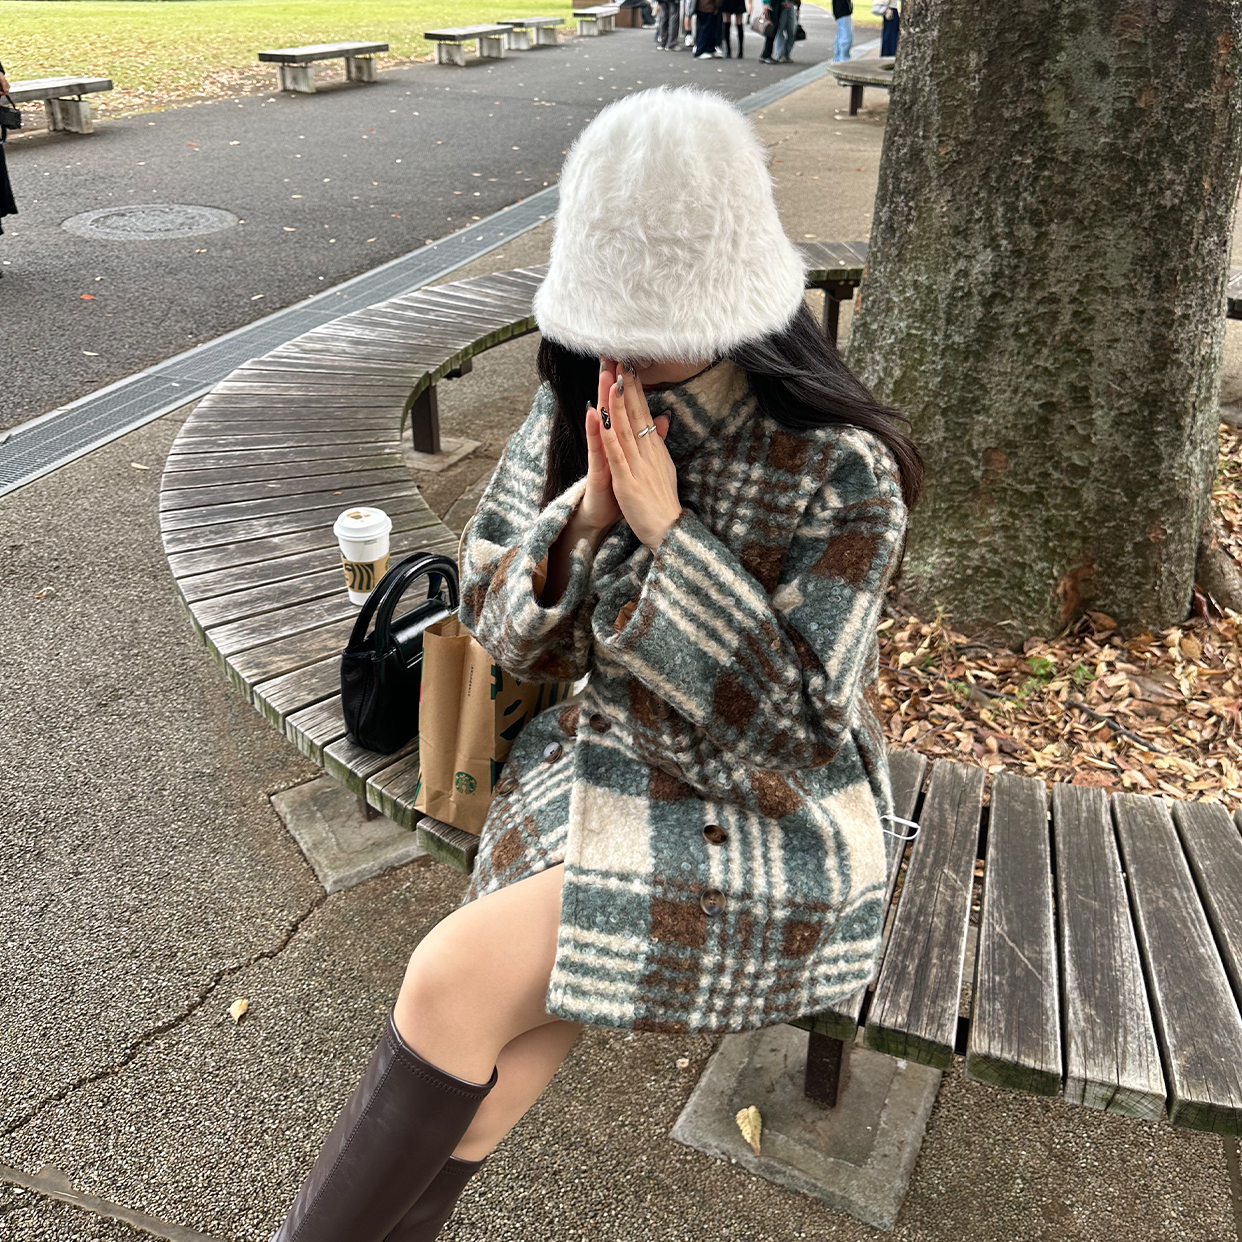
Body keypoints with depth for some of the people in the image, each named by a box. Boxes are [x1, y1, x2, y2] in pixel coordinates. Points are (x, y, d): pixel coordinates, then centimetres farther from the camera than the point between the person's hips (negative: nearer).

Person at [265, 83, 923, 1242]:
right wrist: (586, 512, -20)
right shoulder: (579, 410, -3)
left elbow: (790, 713, -18)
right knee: (502, 1070, -15)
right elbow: (499, 627, 0)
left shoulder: (840, 466, -18)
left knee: (455, 978, -19)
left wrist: (666, 529, -26)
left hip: (765, 814, -4)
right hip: (604, 766, 5)